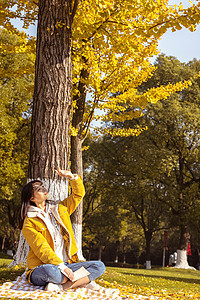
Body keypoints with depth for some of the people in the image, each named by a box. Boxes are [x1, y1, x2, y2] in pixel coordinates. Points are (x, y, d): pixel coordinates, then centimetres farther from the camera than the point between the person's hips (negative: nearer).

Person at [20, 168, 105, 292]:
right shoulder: (30, 222, -5)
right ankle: (83, 280, -17)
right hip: (40, 269, -6)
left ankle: (62, 286, -22)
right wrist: (61, 267, -27)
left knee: (100, 266, -11)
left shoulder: (59, 209, 14)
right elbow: (42, 249, -16)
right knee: (50, 270, -41)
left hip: (66, 264, 6)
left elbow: (79, 194, 20)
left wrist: (71, 176, 3)